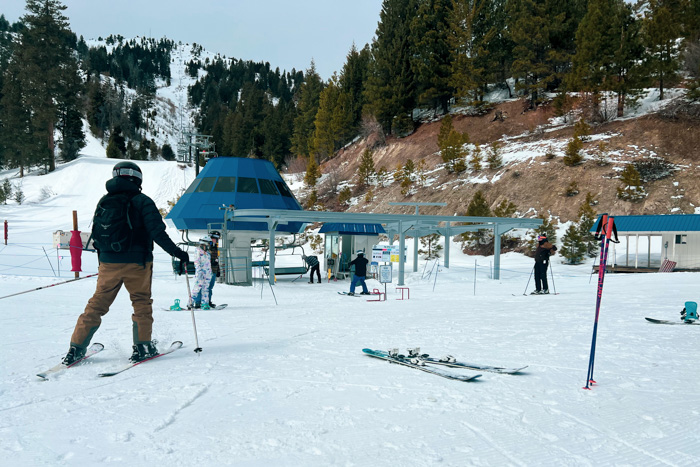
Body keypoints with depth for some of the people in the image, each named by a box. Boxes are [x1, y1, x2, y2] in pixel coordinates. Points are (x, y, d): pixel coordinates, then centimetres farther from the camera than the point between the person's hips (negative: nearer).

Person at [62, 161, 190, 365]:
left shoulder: (104, 202, 9)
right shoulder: (142, 201, -6)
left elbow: (96, 235, 14)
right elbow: (157, 232, -14)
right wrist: (176, 252, -7)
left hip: (108, 263, 4)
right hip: (137, 263, -4)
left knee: (97, 304, 12)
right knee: (141, 302, 10)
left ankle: (76, 349, 12)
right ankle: (142, 346, 6)